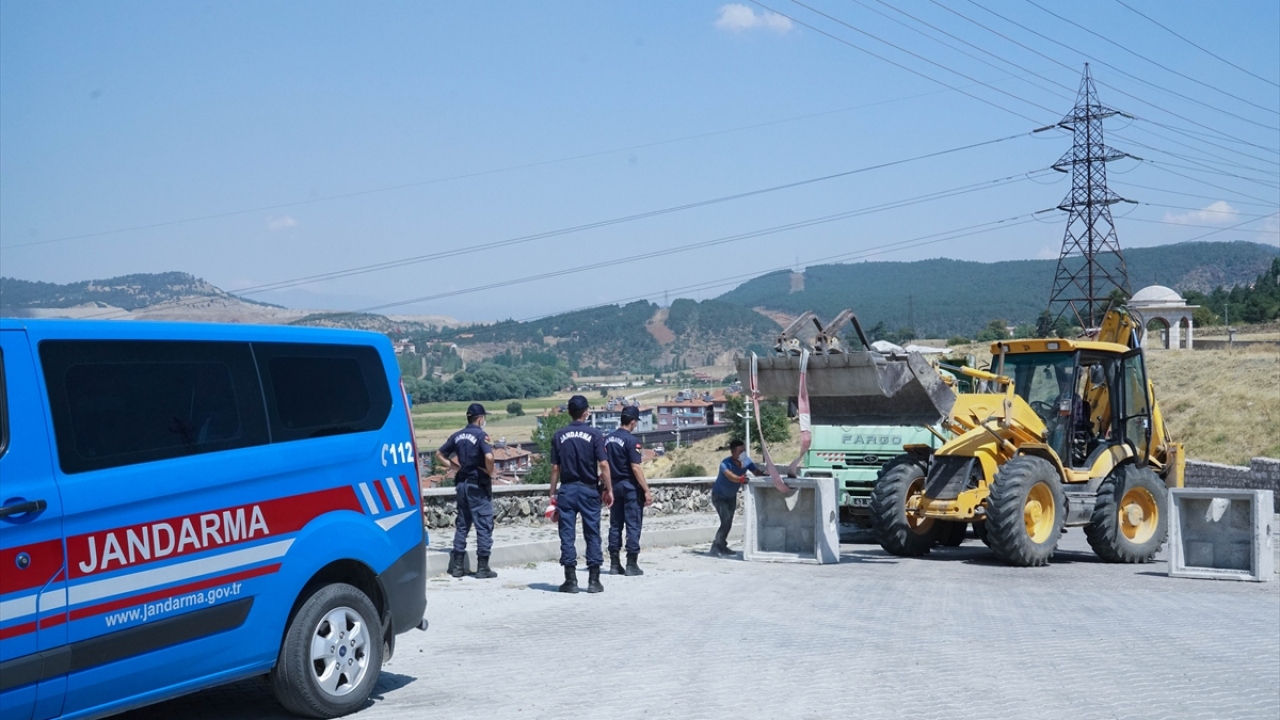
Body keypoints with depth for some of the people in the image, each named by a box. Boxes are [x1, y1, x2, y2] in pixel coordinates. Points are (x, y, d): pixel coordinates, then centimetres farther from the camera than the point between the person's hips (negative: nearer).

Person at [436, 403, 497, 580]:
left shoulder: (457, 436, 8)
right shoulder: (480, 435, -13)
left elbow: (439, 454, 13)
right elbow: (489, 456, -28)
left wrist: (455, 467, 10)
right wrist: (490, 473, -12)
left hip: (462, 483, 7)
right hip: (478, 485, -7)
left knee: (462, 524, 13)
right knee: (484, 525, 0)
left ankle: (457, 566, 14)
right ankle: (482, 567, 0)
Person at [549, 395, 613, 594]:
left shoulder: (559, 436, 2)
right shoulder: (594, 434, -4)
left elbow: (555, 467, 2)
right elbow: (603, 465, -9)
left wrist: (553, 493, 8)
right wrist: (609, 489, -1)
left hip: (566, 489, 1)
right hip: (589, 489, -1)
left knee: (567, 534, 5)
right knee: (592, 534, 6)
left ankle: (571, 579, 6)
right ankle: (594, 580, 7)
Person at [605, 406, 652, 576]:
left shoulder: (608, 439, 7)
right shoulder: (631, 440, -14)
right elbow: (636, 467, -18)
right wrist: (647, 491, -15)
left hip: (614, 485, 7)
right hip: (629, 486, -7)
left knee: (615, 524, 10)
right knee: (633, 525, -1)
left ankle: (614, 564, 13)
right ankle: (631, 565, -1)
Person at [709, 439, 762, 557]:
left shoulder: (746, 461, -18)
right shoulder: (726, 463, -35)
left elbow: (758, 472, -21)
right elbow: (730, 476, -54)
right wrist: (740, 479, -74)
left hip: (731, 496, 7)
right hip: (719, 495, -7)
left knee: (728, 522, 14)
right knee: (726, 521, -17)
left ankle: (721, 546, 29)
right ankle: (717, 546, -6)